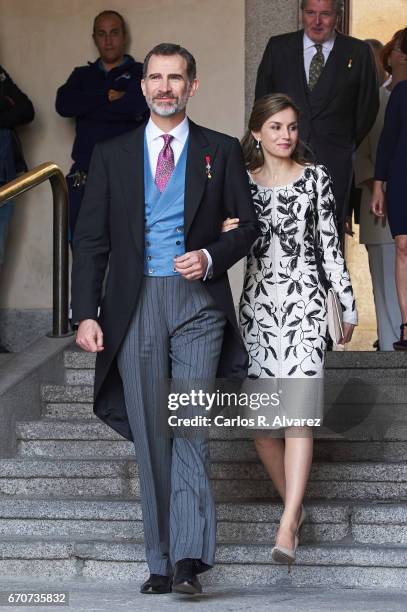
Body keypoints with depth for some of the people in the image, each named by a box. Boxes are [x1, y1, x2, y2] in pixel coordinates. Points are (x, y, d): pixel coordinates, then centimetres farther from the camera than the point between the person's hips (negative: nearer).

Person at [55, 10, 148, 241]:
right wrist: (107, 96, -7)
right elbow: (63, 104, 1)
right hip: (84, 179, 4)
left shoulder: (141, 73, 7)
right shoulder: (82, 75, 20)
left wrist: (85, 106, -2)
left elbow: (136, 107, -13)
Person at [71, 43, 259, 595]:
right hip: (135, 306, 2)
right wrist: (86, 314, -2)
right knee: (150, 439, 3)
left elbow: (247, 224, 11)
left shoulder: (221, 151, 8)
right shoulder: (111, 155, 10)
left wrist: (211, 257, -9)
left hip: (199, 301, -2)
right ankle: (161, 563, 9)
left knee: (189, 426, -14)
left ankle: (189, 558, -18)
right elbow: (91, 240, 7)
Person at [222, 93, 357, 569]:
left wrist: (348, 304, 6)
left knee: (298, 409, -15)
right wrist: (225, 235, -12)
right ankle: (295, 507, 21)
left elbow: (330, 244, 5)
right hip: (256, 303, 3)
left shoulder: (315, 178, 3)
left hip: (303, 302, -3)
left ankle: (287, 527, -23)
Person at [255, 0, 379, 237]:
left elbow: (368, 107, 11)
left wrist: (347, 144, 12)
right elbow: (262, 101, 15)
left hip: (334, 163, -1)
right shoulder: (278, 47, 8)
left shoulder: (358, 52, 4)